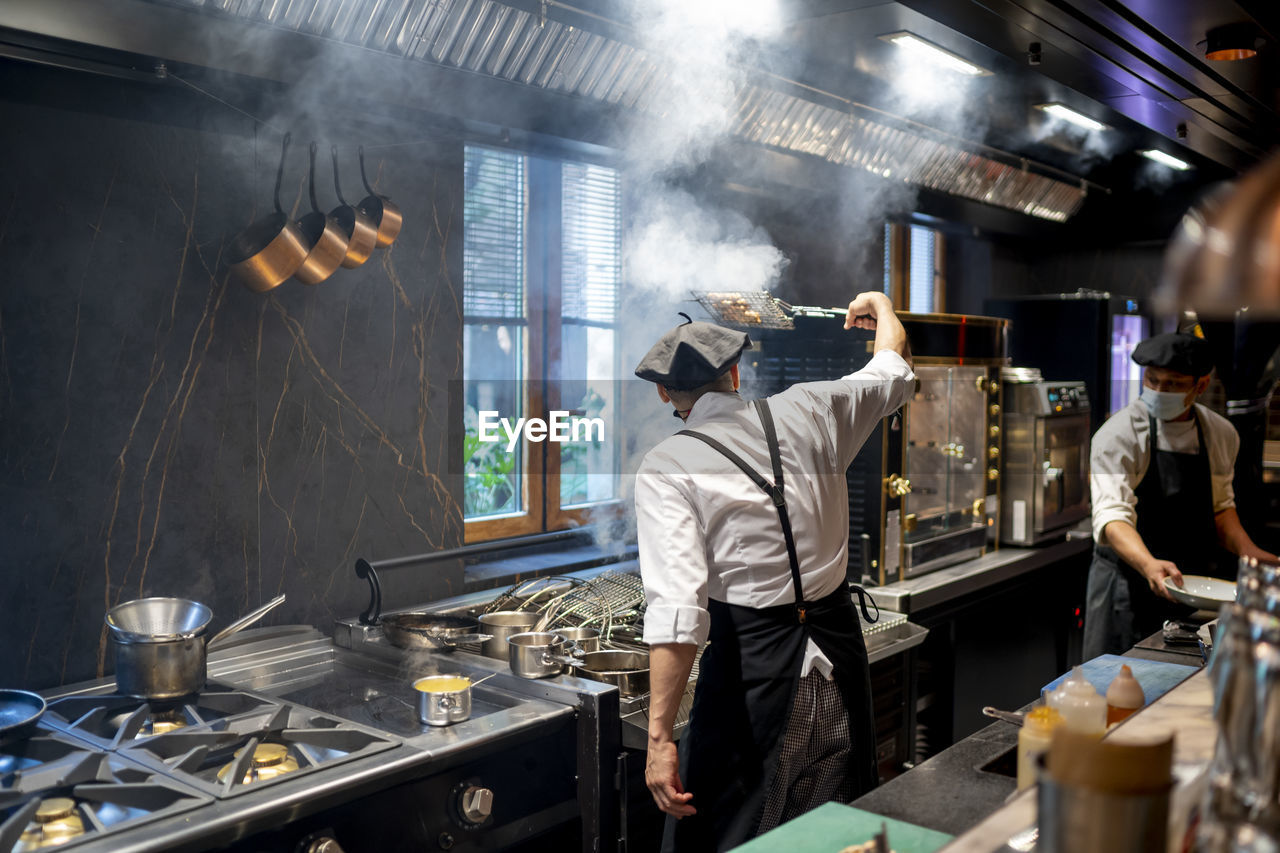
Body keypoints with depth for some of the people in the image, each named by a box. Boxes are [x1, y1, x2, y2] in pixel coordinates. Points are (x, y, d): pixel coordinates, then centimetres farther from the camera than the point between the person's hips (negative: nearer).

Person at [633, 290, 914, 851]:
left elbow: (677, 610, -21)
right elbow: (895, 367, 21)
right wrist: (879, 305, 41)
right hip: (838, 646, 5)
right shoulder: (809, 410, 0)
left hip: (752, 657, -5)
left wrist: (659, 736, -19)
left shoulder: (665, 468, -12)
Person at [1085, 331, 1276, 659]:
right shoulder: (1119, 434, -13)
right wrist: (1149, 566, -40)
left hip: (1192, 583, 5)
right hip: (1128, 584, -5)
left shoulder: (1221, 434, 6)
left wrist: (1247, 551, 0)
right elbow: (1112, 516, -23)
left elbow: (1220, 506, 18)